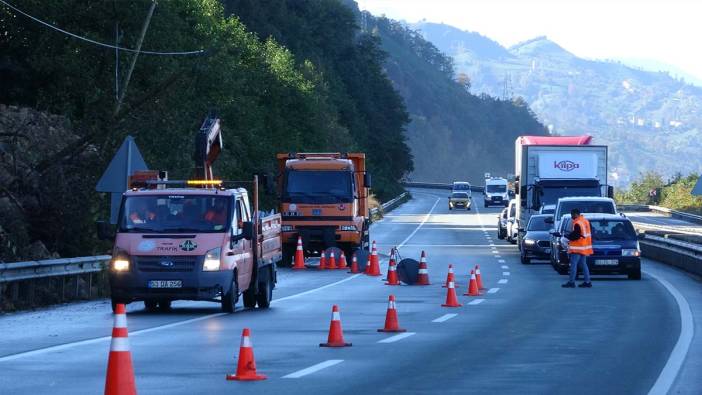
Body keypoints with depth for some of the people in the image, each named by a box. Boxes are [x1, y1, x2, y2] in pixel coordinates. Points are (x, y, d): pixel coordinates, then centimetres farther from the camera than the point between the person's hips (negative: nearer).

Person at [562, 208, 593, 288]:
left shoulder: (577, 223, -16)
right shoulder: (585, 221, 13)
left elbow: (575, 236, -20)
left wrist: (567, 236, -5)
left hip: (577, 248, -9)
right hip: (584, 247, 9)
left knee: (573, 264, -7)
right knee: (584, 264, 12)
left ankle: (571, 282, -8)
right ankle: (587, 282, 11)